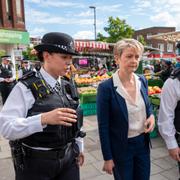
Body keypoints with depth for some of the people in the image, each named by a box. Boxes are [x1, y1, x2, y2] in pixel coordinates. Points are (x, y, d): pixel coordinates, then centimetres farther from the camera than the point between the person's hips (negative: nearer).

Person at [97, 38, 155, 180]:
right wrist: (108, 158, -10)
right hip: (120, 147, -5)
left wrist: (151, 115, -7)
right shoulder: (106, 87, -19)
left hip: (143, 142, 5)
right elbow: (103, 126, -14)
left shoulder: (142, 81, -3)